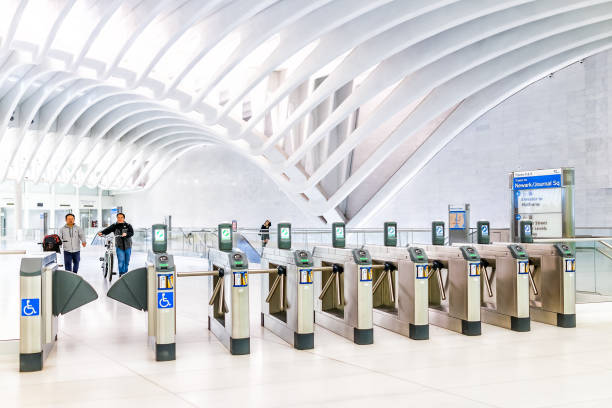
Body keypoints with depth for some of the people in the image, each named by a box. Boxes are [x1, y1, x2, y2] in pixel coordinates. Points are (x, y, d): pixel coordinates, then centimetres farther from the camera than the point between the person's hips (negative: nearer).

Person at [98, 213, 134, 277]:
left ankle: (125, 274, 25)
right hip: (119, 246, -1)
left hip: (127, 246, 1)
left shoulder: (128, 226, 2)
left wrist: (126, 234, -31)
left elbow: (132, 233, -11)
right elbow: (108, 229, -11)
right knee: (121, 261, -12)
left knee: (127, 262, 10)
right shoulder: (114, 226, 2)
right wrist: (102, 232, -31)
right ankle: (121, 274, -3)